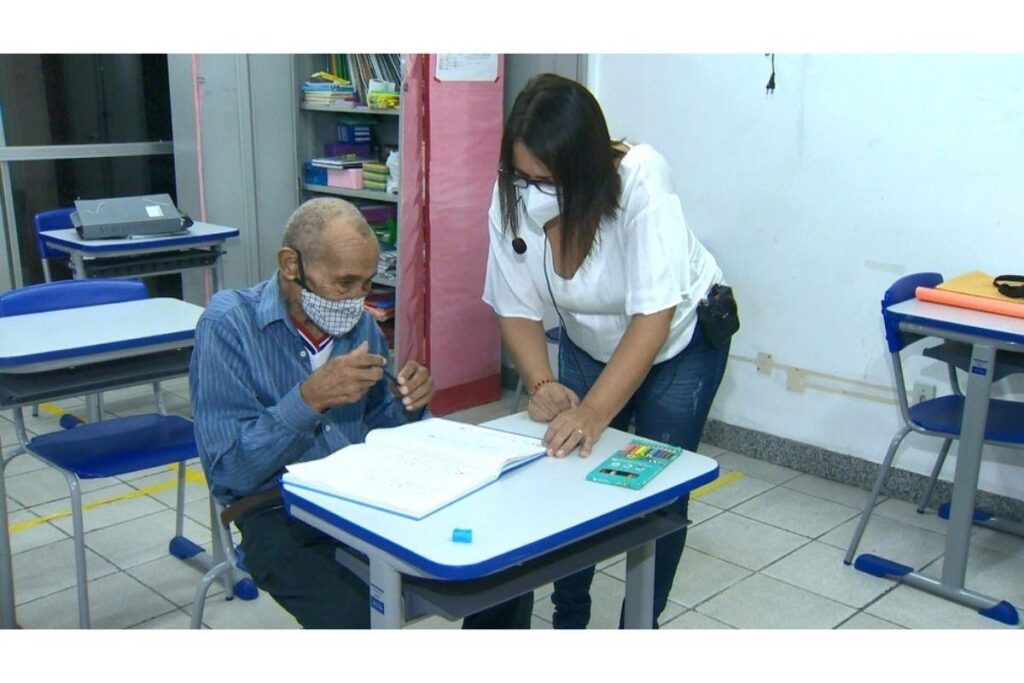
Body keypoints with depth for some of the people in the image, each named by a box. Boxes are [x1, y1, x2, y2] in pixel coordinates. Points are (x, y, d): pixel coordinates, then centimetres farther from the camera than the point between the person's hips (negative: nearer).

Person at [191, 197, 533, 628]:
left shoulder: (361, 324, 8)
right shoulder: (229, 325, -9)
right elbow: (227, 471, -14)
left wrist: (407, 406, -5)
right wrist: (309, 398, -25)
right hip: (280, 514, -5)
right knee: (359, 624, -32)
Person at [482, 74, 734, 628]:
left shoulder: (640, 178, -37)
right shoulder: (512, 196, -25)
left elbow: (653, 316, -39)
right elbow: (517, 309, -16)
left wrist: (594, 412, -45)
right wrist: (542, 385, -31)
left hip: (680, 340, -3)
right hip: (589, 343, 3)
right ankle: (569, 618, 24)